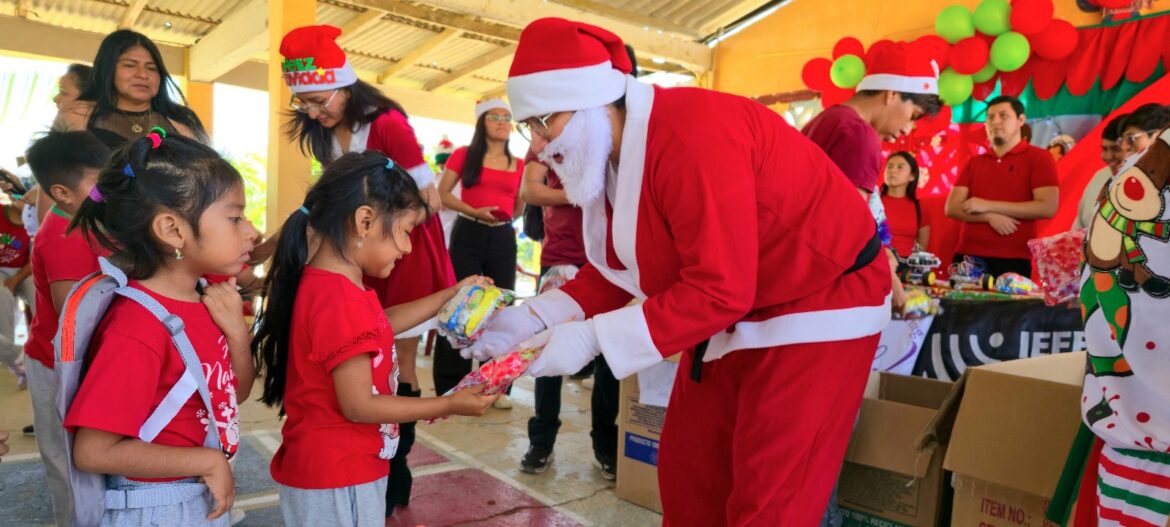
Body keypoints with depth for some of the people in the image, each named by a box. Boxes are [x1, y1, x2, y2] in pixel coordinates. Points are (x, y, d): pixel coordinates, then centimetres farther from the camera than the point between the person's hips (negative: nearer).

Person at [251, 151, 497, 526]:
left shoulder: (328, 284, 4)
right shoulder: (340, 301, -27)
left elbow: (381, 325, 19)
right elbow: (358, 405, -25)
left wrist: (452, 295, 17)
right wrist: (450, 405, -18)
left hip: (337, 469, 10)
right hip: (336, 479, -10)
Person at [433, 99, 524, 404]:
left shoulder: (518, 165, 11)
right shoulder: (464, 155, 2)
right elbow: (442, 194, -2)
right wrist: (474, 211, -16)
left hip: (503, 239, 3)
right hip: (468, 235, -3)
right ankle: (451, 387, 8)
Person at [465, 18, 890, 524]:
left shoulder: (690, 136, -30)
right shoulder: (610, 154, -2)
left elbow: (719, 289, -30)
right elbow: (615, 272, 3)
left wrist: (592, 337, -29)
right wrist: (530, 318, -10)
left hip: (822, 302, -8)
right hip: (736, 312, 9)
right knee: (686, 465, 13)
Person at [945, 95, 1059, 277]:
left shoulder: (1039, 158, 2)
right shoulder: (974, 163, 14)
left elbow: (1048, 207, -10)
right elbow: (952, 208, 5)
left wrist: (988, 205, -10)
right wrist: (989, 217, -13)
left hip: (1012, 261, -3)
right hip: (967, 257, 4)